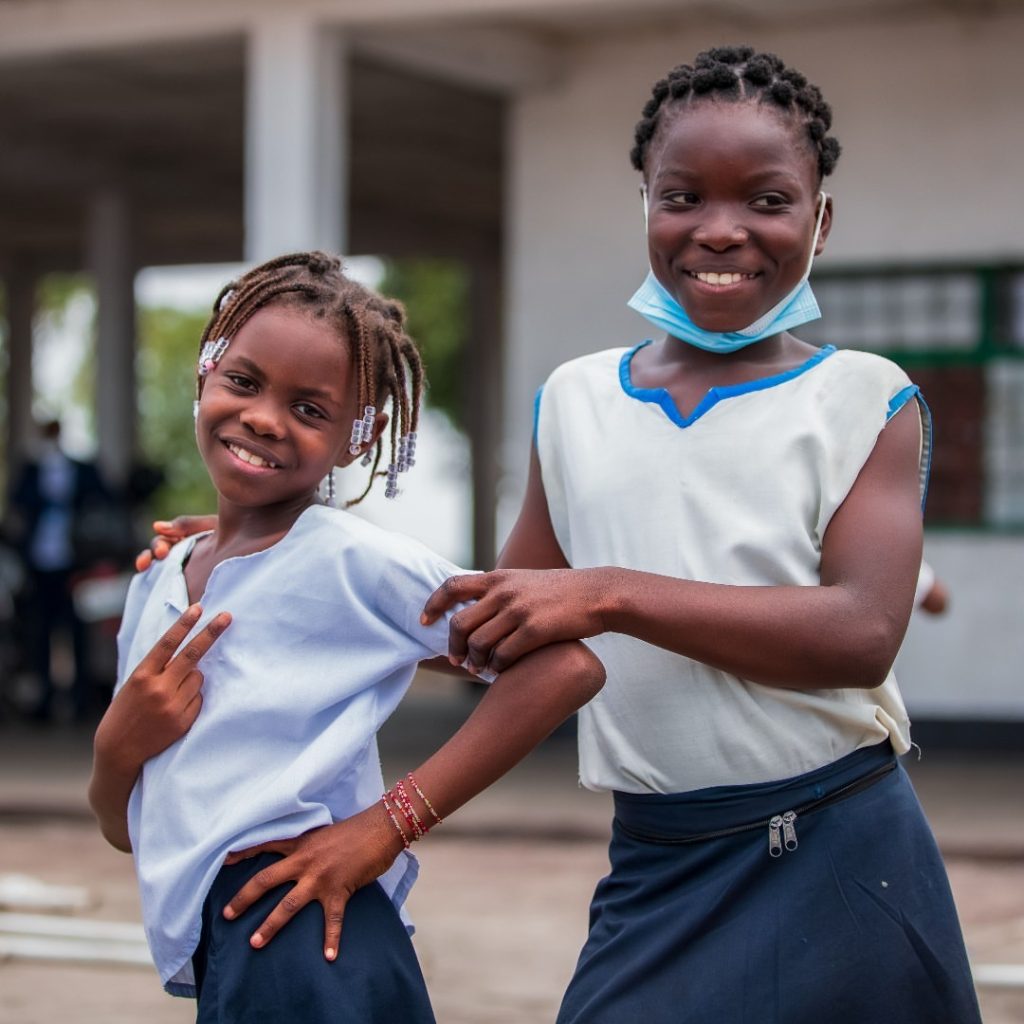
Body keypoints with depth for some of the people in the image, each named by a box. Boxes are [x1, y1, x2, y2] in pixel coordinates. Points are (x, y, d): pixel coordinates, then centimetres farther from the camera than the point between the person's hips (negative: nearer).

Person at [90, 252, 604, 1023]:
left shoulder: (351, 560, -7)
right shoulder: (157, 583, 13)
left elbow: (566, 665, -16)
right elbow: (126, 829, 18)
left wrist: (392, 822, -17)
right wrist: (118, 747, -5)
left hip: (304, 948, -7)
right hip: (208, 957, 7)